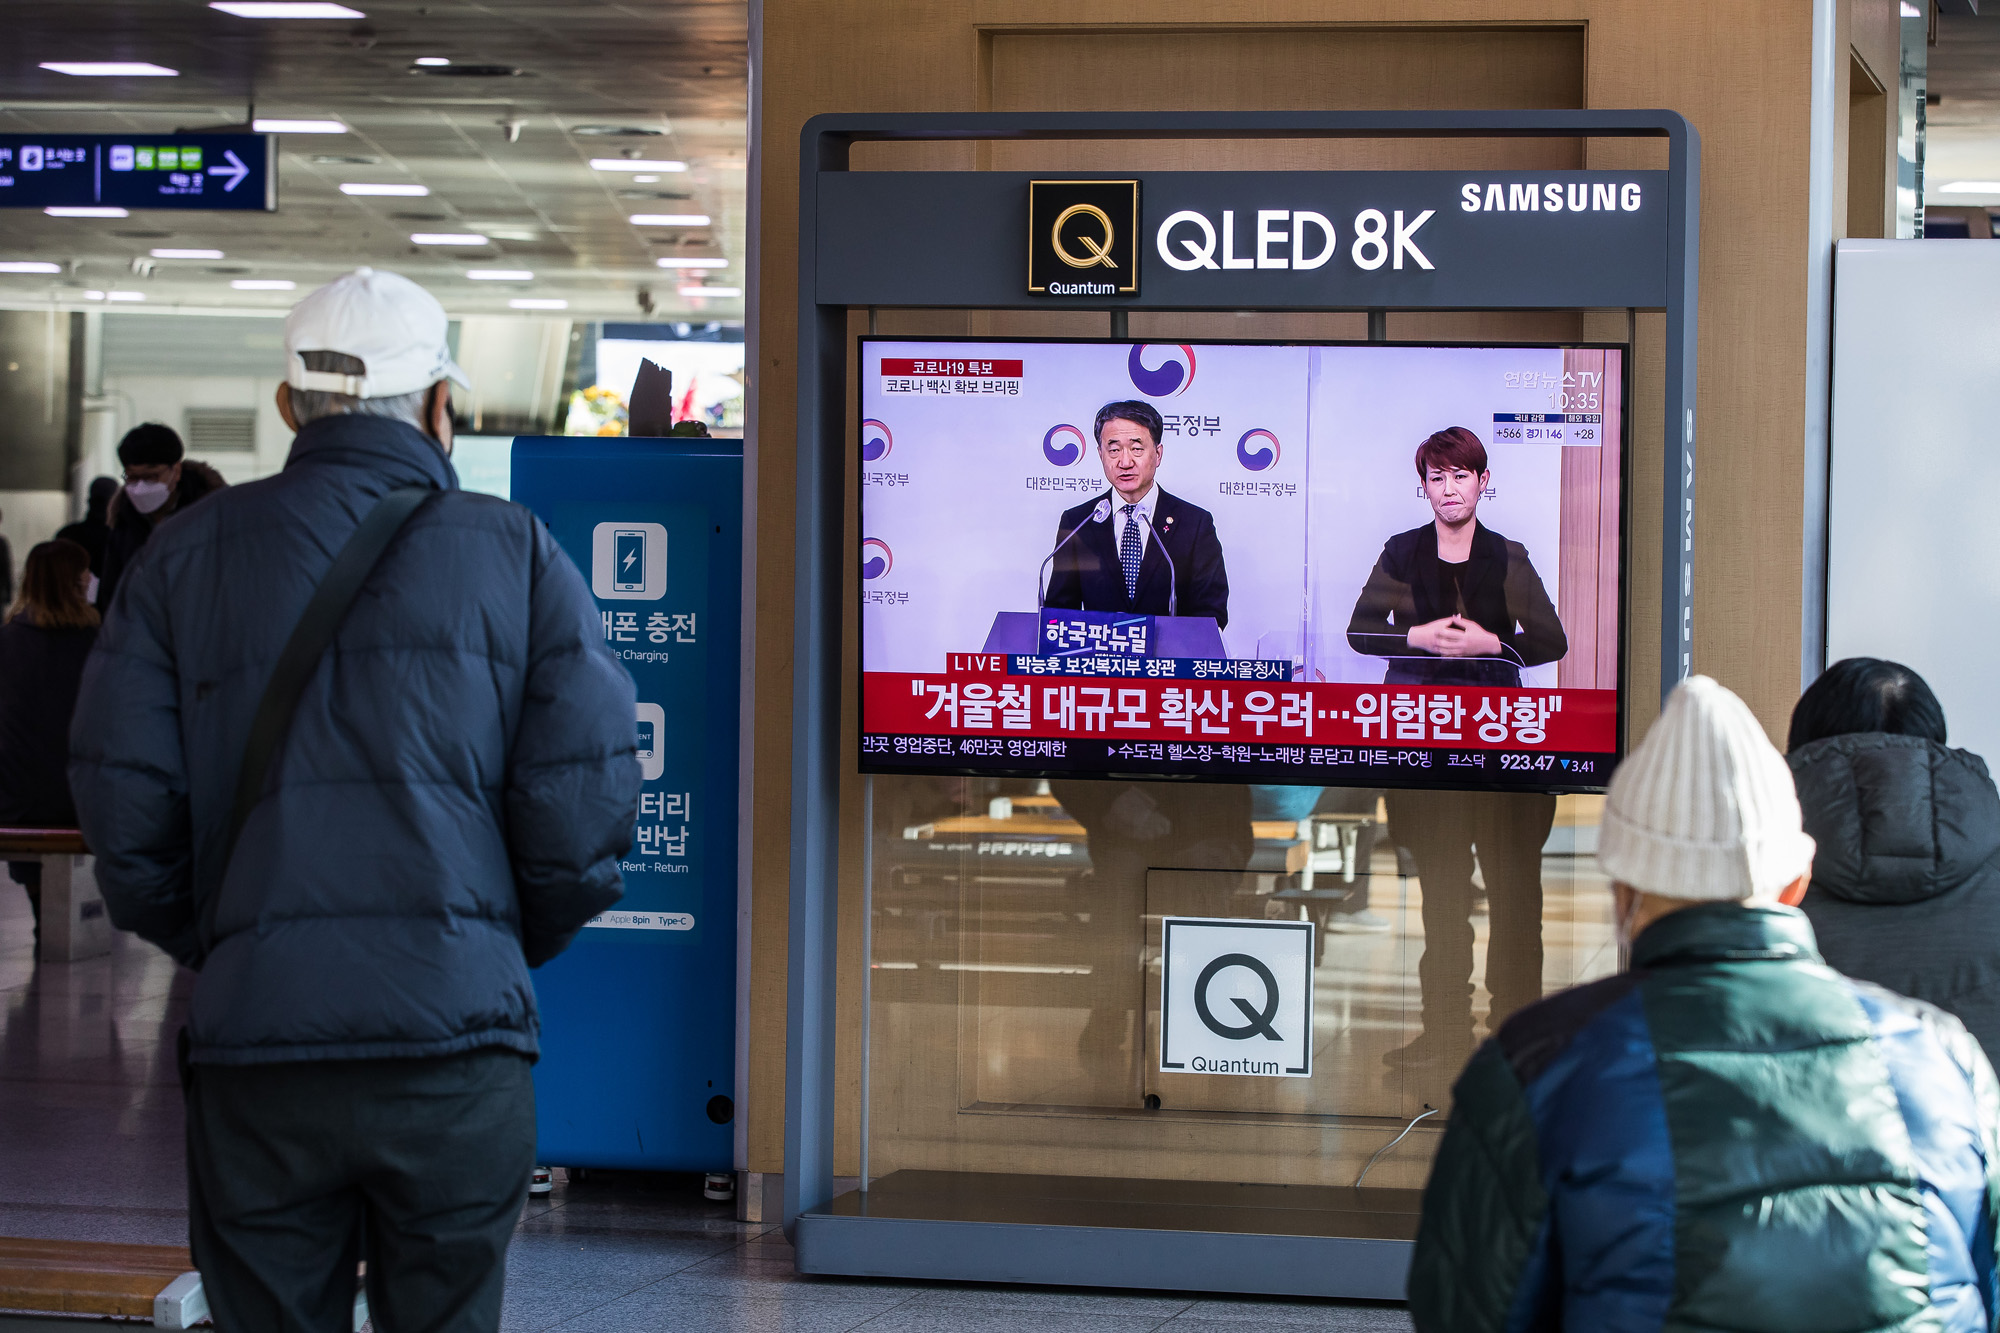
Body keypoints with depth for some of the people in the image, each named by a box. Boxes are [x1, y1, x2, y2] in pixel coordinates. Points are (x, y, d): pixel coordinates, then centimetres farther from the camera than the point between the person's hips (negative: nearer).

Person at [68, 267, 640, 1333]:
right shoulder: (517, 553, 6)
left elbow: (122, 806, 2)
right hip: (457, 1043, -1)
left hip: (252, 1045, 1)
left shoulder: (188, 555, 9)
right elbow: (585, 804, -2)